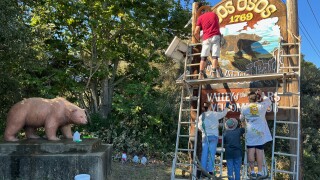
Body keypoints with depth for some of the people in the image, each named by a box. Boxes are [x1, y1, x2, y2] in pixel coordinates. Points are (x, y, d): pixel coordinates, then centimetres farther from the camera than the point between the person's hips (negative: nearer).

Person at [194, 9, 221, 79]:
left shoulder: (200, 17, 12)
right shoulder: (214, 14, 20)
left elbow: (196, 33, 5)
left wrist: (199, 40, 23)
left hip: (206, 38, 0)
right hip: (216, 36, 1)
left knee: (203, 57, 4)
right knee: (215, 56, -6)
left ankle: (201, 74, -2)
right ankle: (214, 73, -17)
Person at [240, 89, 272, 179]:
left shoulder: (244, 108, 1)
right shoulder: (261, 106, -1)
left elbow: (241, 118, 15)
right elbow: (268, 101, 20)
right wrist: (262, 95, 27)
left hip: (250, 132, 0)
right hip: (260, 132, 0)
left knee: (251, 151, 4)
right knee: (260, 151, 2)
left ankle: (252, 171, 6)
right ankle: (259, 172, 5)